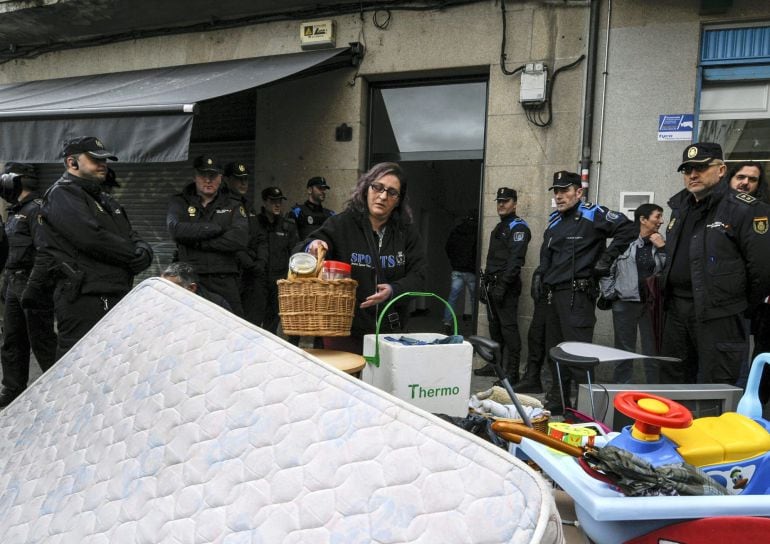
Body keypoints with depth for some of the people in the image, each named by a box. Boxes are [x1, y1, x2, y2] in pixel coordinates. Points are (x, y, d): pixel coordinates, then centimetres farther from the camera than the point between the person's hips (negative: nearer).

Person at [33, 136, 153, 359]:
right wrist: (134, 256, -9)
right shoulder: (61, 195, -5)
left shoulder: (105, 201, 23)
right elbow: (91, 237, -19)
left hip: (116, 298, 9)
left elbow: (132, 238, 18)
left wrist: (143, 253, -6)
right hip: (82, 301, -9)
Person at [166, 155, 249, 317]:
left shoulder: (233, 205, 11)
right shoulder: (180, 202, 13)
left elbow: (240, 240, -7)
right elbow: (176, 229, -9)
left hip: (224, 281, 0)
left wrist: (198, 242, -6)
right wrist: (217, 228, -8)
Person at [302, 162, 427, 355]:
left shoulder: (407, 231, 5)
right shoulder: (341, 224, -3)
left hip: (390, 331, 2)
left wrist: (393, 291, -18)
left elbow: (417, 276, 1)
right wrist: (312, 248, -29)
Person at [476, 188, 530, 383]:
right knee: (495, 327, 14)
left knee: (508, 328, -9)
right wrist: (486, 282, 20)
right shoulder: (498, 228, 22)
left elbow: (515, 260, -19)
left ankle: (512, 373, -6)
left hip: (507, 287, -10)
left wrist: (503, 285, -23)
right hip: (494, 285, 10)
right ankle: (495, 365, 24)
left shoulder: (518, 227, -8)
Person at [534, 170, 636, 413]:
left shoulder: (592, 214, -5)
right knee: (554, 348, 13)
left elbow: (627, 229, -14)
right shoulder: (555, 220, 19)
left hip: (577, 294, -8)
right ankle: (557, 399, 24)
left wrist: (606, 259, -13)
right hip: (553, 293, 9)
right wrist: (539, 275, 18)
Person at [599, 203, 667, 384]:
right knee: (624, 351, 7)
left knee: (653, 352, 5)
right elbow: (606, 269, 3)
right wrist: (609, 294, 0)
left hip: (652, 304, 3)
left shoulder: (660, 244, 7)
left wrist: (662, 249, -7)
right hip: (625, 303, -2)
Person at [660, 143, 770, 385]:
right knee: (671, 384, 16)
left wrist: (742, 305, -4)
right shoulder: (680, 207, 12)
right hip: (676, 311, 7)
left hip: (718, 317, -7)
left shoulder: (746, 210, -11)